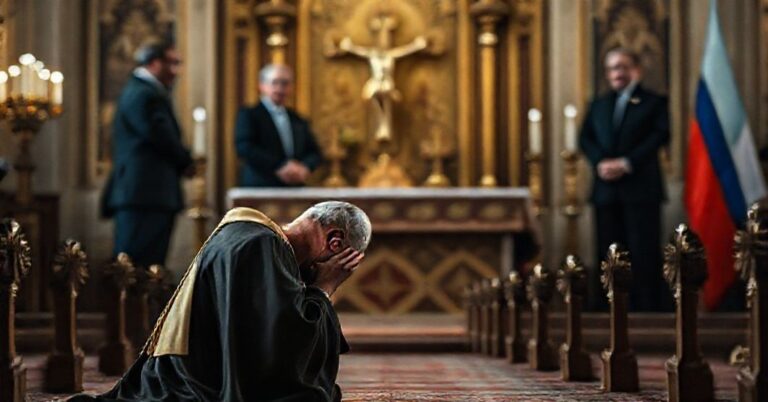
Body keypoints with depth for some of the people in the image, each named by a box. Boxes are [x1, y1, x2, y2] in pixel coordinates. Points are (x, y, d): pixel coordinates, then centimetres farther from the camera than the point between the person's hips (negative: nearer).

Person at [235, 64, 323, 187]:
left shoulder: (298, 121, 18)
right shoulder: (248, 114, 3)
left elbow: (315, 152, 15)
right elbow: (244, 148, -11)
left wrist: (305, 168, -9)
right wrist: (279, 167, -19)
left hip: (295, 188, 5)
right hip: (259, 189, -5)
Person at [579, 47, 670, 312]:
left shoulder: (653, 102, 7)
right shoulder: (599, 105, 21)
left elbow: (661, 136, -6)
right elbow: (585, 138, 11)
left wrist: (627, 163, -15)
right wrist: (600, 162, -9)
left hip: (641, 189, -4)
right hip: (606, 189, 4)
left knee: (644, 251, -6)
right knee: (608, 252, 3)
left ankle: (648, 307, -4)